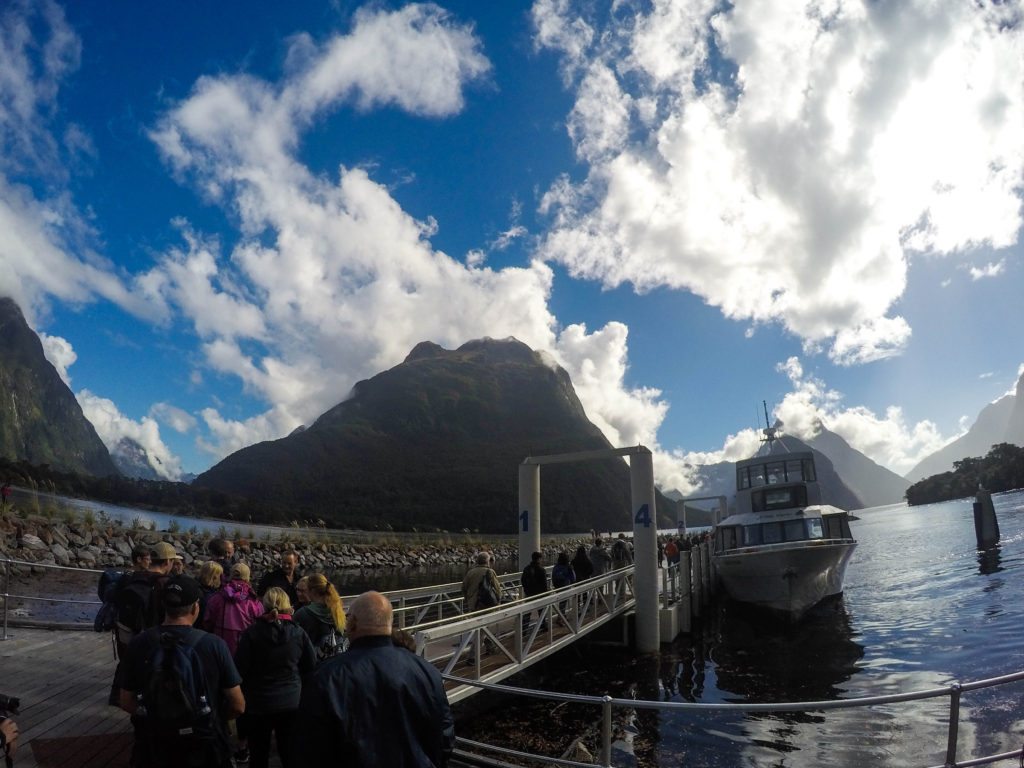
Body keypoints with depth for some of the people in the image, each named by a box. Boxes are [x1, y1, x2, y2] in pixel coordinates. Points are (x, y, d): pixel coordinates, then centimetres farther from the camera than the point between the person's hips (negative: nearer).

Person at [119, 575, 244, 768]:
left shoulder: (139, 644, -12)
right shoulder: (214, 645, -18)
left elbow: (127, 703, -1)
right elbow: (237, 706, -13)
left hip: (153, 748, 2)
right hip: (203, 748, -2)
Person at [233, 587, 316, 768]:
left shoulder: (252, 633, -13)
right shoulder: (298, 633, -7)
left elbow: (240, 670, -10)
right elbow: (311, 666, 1)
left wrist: (245, 693, 8)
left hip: (259, 703, -1)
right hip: (291, 703, 1)